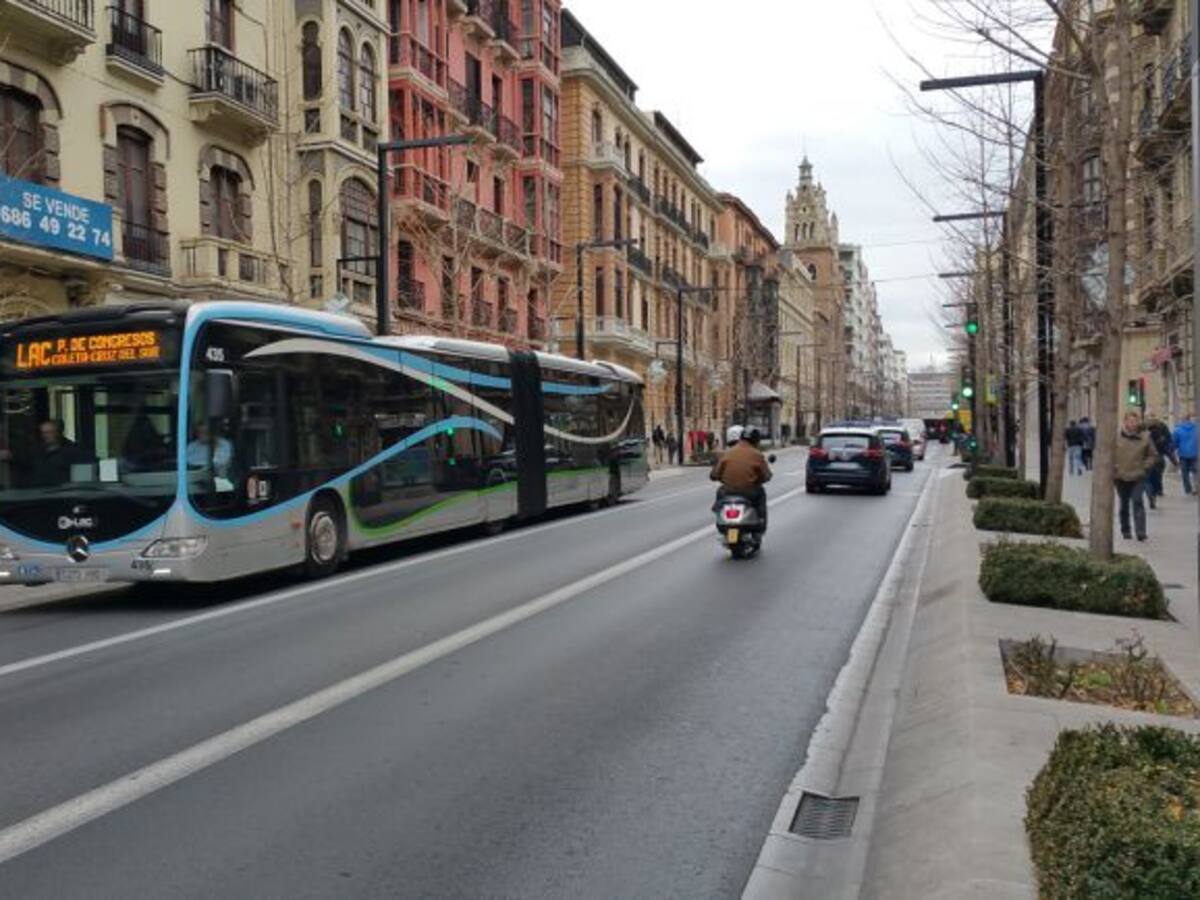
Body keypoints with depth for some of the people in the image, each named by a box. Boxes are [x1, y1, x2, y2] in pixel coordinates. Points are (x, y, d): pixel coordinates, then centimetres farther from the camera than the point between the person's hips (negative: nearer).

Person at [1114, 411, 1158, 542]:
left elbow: (1153, 455, 9)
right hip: (1121, 477, 1)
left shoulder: (1145, 437, 0)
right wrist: (1113, 468, -3)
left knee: (1138, 502, -12)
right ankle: (1125, 530, 23)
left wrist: (1145, 466, -3)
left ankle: (1141, 531, -14)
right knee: (1124, 504, 11)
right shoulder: (1117, 437, -2)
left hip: (1138, 477, -1)